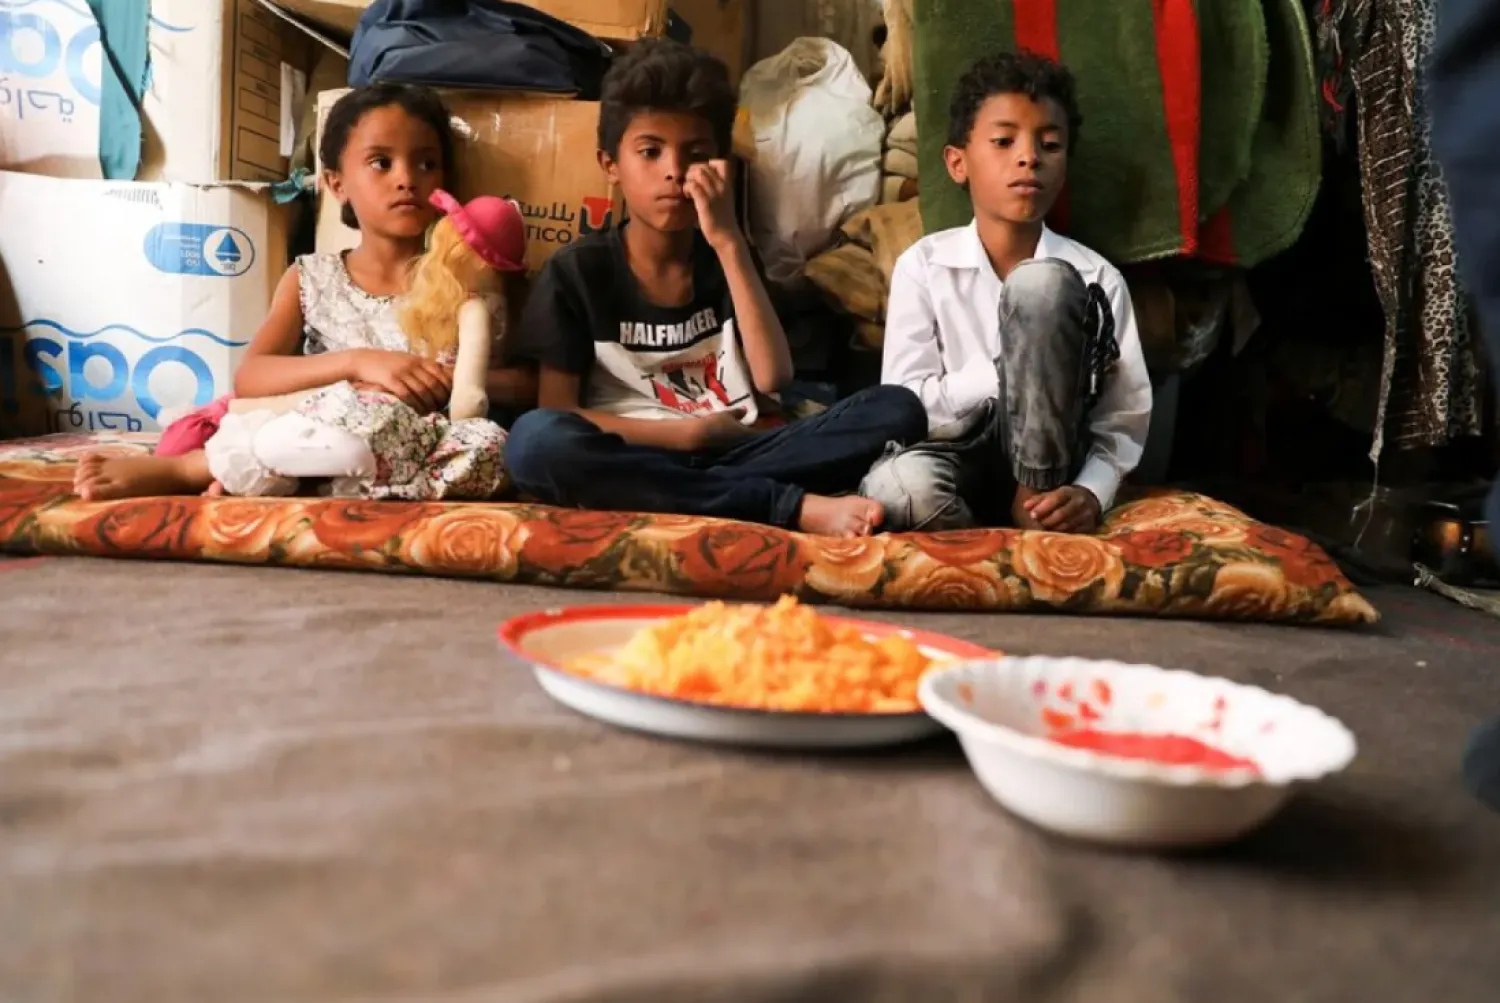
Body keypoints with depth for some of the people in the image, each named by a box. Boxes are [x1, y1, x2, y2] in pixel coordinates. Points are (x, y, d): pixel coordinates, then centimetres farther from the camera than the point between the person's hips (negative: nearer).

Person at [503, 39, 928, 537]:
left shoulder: (728, 260, 11)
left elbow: (773, 378, -7)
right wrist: (690, 431, -10)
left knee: (898, 409, -15)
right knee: (535, 441, -37)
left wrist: (729, 241, -10)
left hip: (734, 457, 2)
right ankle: (796, 508, -32)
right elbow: (554, 413, -4)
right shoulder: (576, 271, 3)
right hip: (637, 465, -2)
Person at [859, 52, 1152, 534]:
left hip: (1045, 460, 1)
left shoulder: (1096, 279, -1)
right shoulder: (923, 265, -2)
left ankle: (1040, 498, -17)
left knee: (1042, 283, -21)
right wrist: (1009, 369, -19)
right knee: (902, 485, -40)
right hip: (960, 466, -1)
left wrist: (1091, 494, -22)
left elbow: (1124, 423, -2)